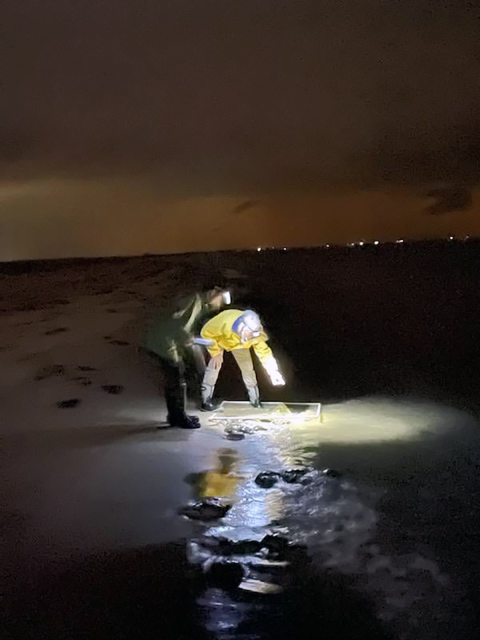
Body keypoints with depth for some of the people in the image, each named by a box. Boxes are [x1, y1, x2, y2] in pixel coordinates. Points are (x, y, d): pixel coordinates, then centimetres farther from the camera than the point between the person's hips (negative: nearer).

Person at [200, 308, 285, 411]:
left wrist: (273, 372, -35)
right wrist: (216, 353, -26)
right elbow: (207, 332, -31)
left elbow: (263, 351, -26)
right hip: (218, 338, -3)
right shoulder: (224, 322, -47)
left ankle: (255, 400, 16)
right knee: (214, 366, -17)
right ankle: (206, 401, -10)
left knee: (247, 368, 0)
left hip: (238, 342, 3)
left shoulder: (255, 331, -35)